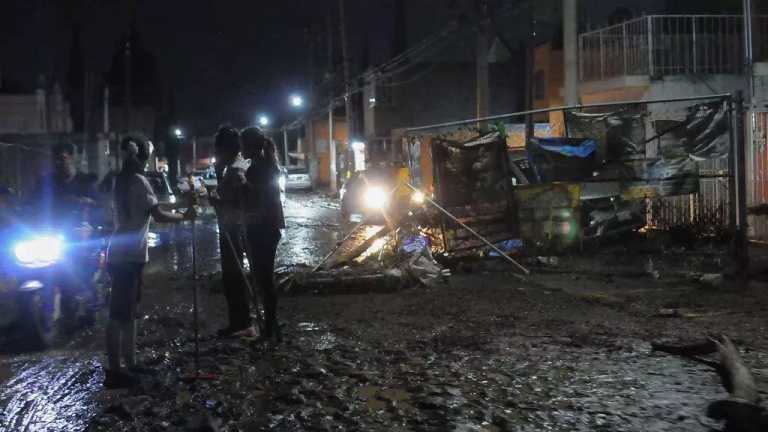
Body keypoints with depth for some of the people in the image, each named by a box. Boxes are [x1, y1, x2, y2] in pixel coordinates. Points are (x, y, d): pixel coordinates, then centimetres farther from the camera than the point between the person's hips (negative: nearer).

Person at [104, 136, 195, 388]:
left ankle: (129, 363, 24)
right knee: (120, 314, -7)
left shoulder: (120, 180, 11)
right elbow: (159, 216, -18)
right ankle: (113, 372, -3)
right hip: (129, 256, -9)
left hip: (121, 254, 9)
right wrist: (184, 217, -6)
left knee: (128, 311, 16)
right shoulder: (139, 181, -15)